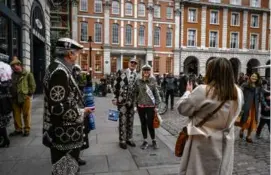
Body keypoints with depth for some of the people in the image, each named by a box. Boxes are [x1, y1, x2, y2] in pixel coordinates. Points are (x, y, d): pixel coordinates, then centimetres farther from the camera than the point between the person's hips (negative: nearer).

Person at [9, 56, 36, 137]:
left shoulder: (28, 74, -7)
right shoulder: (13, 75, 11)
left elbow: (33, 85, -6)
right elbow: (11, 85, 20)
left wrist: (29, 94, -8)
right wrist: (12, 95, 12)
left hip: (25, 97, -6)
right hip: (15, 98, 6)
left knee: (26, 114, 3)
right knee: (16, 115, 11)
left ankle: (27, 129, 13)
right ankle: (18, 129, 23)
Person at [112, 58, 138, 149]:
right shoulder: (121, 72, 0)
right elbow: (115, 86, 0)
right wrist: (115, 98, -5)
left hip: (133, 102, 2)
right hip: (122, 101, -2)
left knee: (130, 121, 12)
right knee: (122, 121, 4)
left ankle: (129, 138, 27)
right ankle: (122, 140, 16)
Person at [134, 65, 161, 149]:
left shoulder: (153, 80, -3)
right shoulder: (138, 80, 0)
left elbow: (156, 93, 0)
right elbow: (136, 92, 7)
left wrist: (156, 105, -1)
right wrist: (136, 102, 4)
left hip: (150, 105, -2)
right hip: (140, 105, 2)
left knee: (150, 124, -2)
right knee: (143, 124, 11)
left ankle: (154, 141, 21)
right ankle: (145, 141, 27)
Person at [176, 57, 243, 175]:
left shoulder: (203, 90, -22)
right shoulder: (238, 93, -4)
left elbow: (182, 108, -13)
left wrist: (188, 92, 2)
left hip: (204, 142, -5)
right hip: (225, 142, 5)